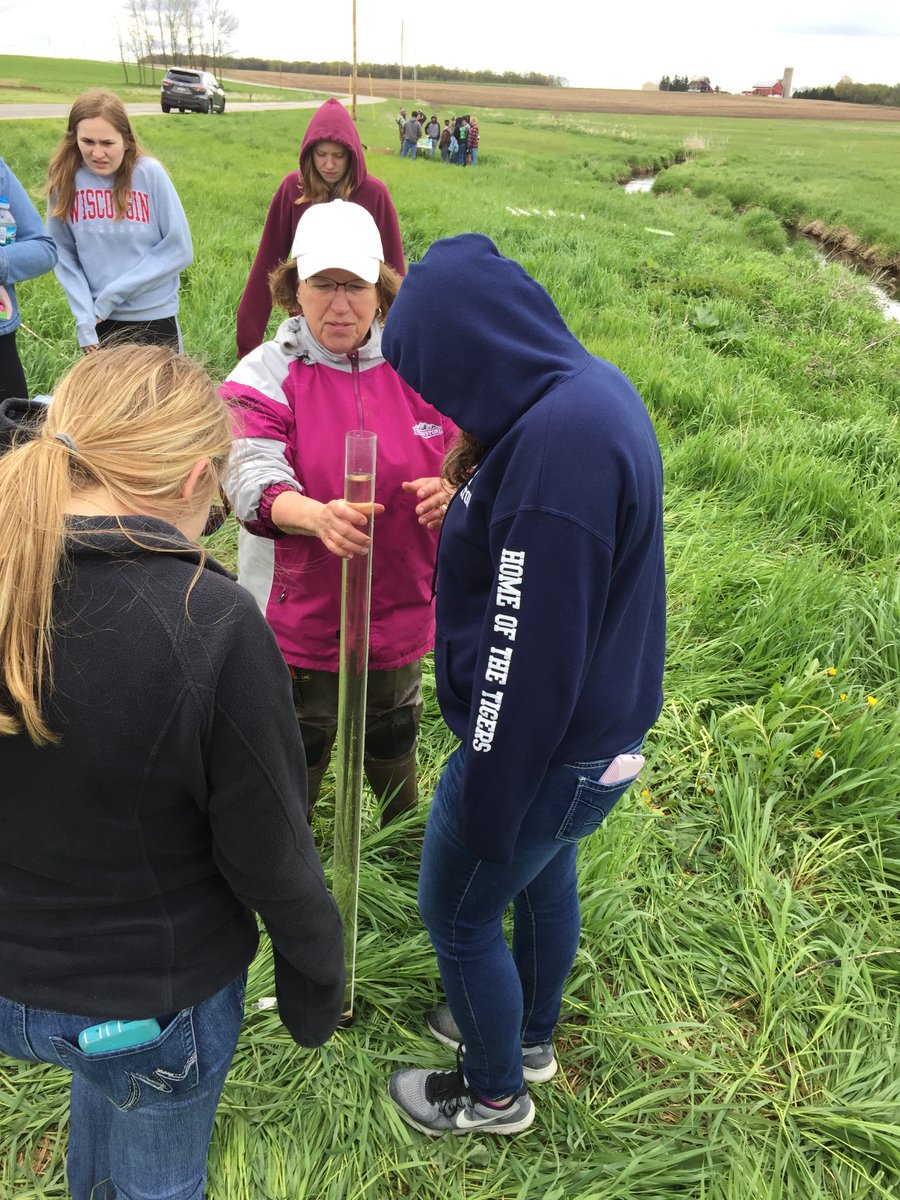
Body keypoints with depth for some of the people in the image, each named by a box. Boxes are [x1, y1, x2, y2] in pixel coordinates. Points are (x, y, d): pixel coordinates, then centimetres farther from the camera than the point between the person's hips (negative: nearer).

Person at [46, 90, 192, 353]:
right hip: (98, 320, 2)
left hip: (154, 316, -2)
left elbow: (178, 249, -12)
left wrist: (113, 293, -13)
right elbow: (64, 255, 1)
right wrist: (84, 319, -11)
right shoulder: (64, 178, -4)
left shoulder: (148, 173, -11)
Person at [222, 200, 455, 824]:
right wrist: (317, 516, -48)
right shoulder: (265, 375, -10)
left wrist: (448, 492, -18)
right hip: (298, 618, -3)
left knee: (395, 751, 23)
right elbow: (253, 479, -26)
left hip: (399, 611, 3)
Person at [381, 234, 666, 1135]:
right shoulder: (590, 386, 1)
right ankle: (528, 1034, 55)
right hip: (603, 720, 10)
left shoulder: (552, 444, -32)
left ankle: (494, 1091, 39)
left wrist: (486, 803, -20)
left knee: (456, 914, 13)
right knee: (542, 878, 28)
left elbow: (529, 654, -28)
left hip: (548, 747, -9)